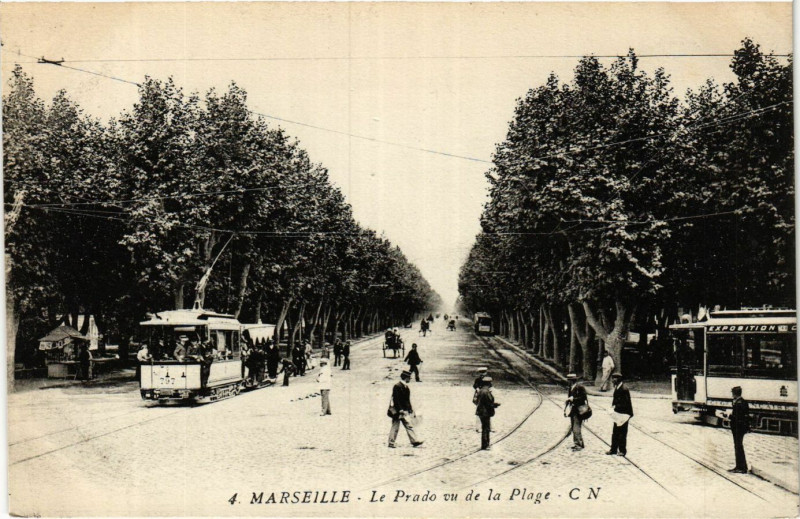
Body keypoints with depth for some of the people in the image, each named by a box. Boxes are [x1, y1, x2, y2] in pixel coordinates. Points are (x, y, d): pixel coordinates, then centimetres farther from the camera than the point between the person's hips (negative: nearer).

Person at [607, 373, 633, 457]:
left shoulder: (624, 389, -19)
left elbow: (626, 403, -20)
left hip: (623, 414, -9)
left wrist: (616, 406, -20)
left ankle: (623, 450, 9)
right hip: (617, 414, 9)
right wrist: (613, 406, 4)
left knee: (622, 433, 0)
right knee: (615, 432, 13)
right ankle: (614, 449, 20)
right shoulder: (616, 388, 9)